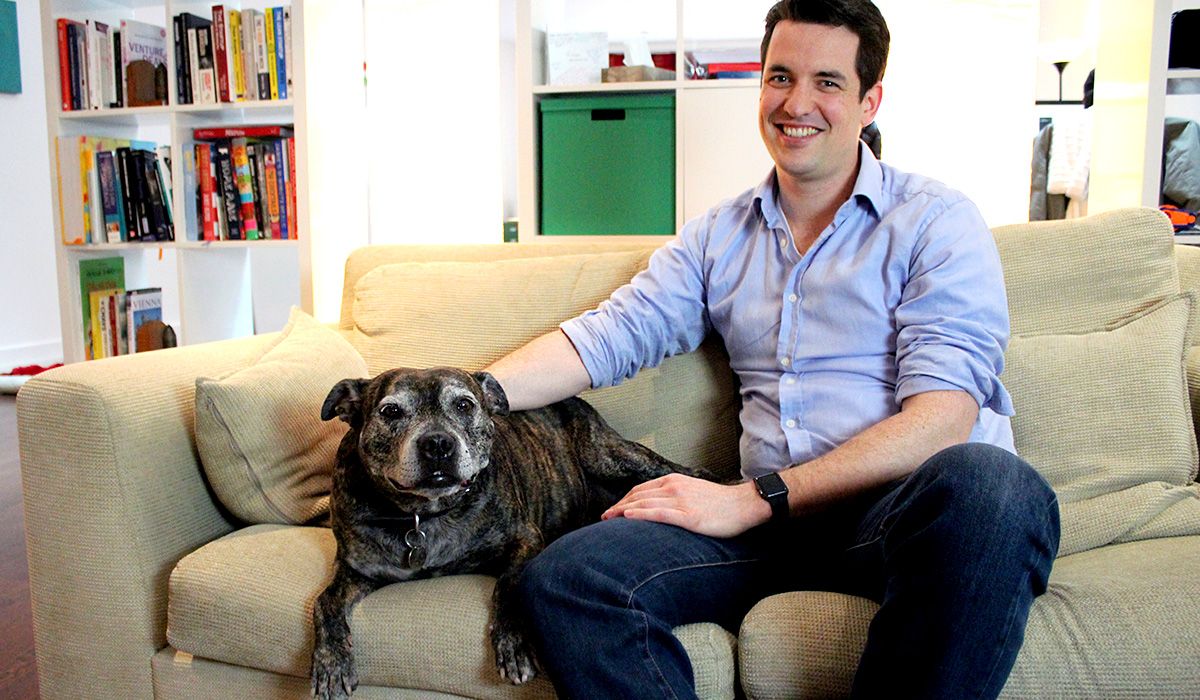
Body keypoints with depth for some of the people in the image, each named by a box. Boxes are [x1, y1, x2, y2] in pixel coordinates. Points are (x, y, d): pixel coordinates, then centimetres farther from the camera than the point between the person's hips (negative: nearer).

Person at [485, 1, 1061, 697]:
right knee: (563, 576, -21)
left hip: (905, 505, -2)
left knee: (991, 485, -38)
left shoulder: (936, 220, 3)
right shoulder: (719, 235, 18)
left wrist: (755, 497, -17)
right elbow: (608, 335, 8)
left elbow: (943, 418, -10)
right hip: (771, 516, 3)